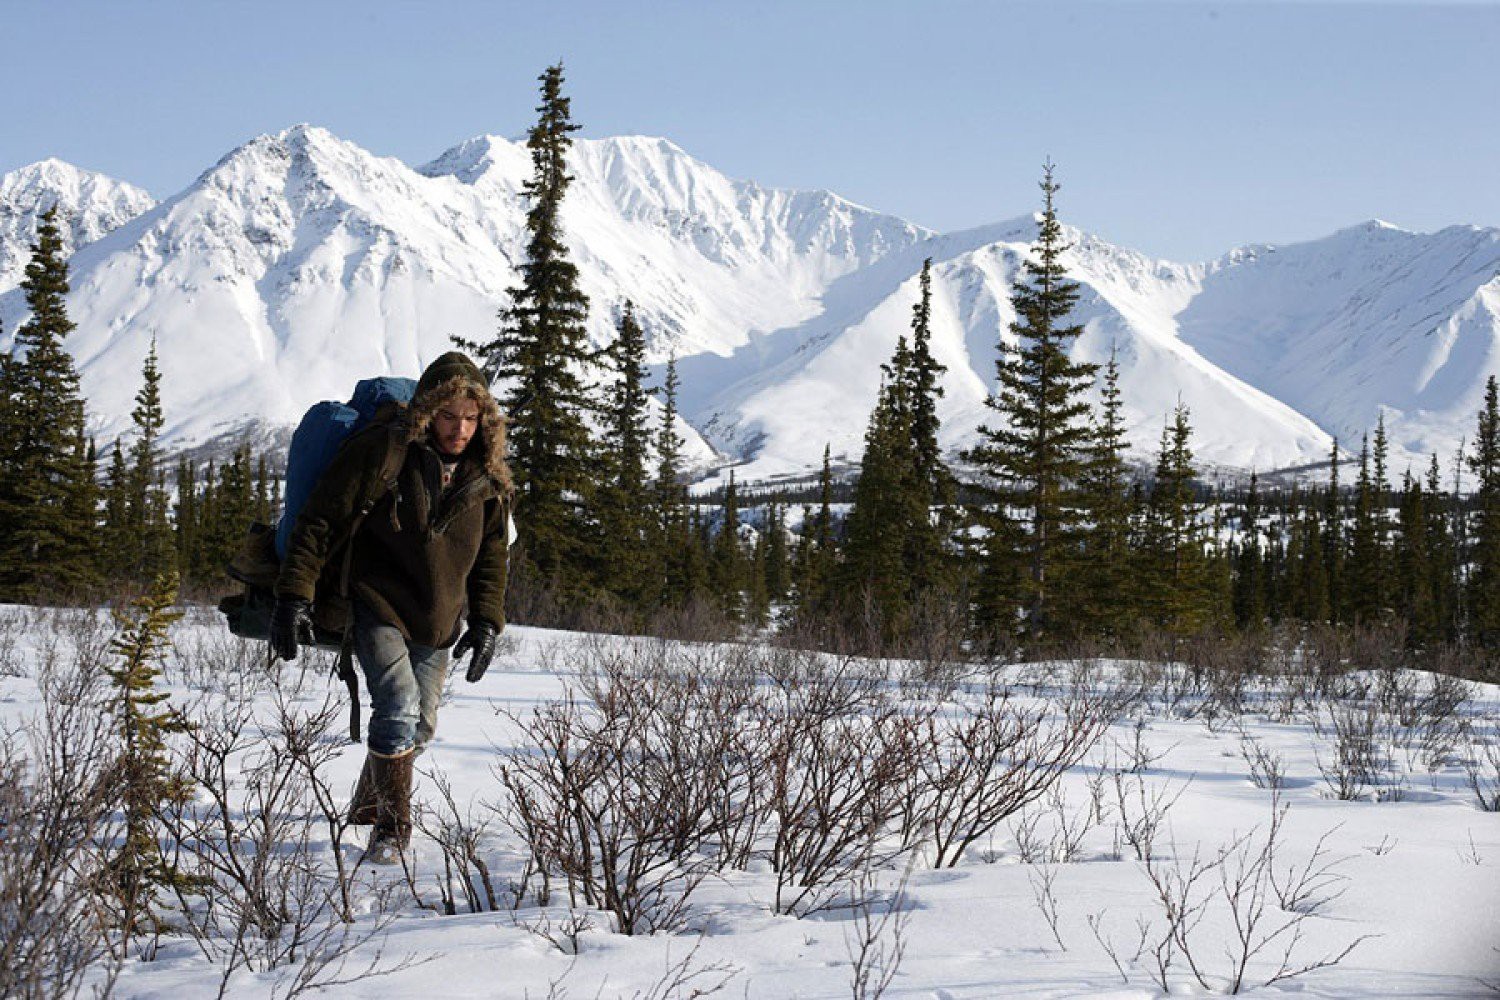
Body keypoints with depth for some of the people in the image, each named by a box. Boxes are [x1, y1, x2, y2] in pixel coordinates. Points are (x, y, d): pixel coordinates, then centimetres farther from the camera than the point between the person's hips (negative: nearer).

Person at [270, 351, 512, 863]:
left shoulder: (487, 475, -1)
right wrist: (293, 595, -18)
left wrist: (486, 621, 2)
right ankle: (392, 827, -7)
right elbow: (320, 523, -13)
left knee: (421, 725, 13)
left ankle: (367, 804, 39)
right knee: (398, 707, -22)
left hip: (437, 623, 5)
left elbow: (493, 553, 12)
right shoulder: (382, 452, -17)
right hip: (378, 609, -5)